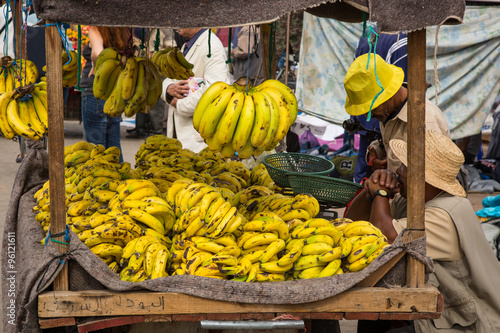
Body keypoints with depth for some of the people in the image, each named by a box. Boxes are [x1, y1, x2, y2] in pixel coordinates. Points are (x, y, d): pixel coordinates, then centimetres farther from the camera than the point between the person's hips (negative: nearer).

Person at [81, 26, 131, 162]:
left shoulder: (96, 30, -14)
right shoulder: (124, 32, 6)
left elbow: (98, 53, -33)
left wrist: (94, 66, -13)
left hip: (95, 94, -7)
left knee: (96, 148, 2)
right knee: (114, 147, 16)